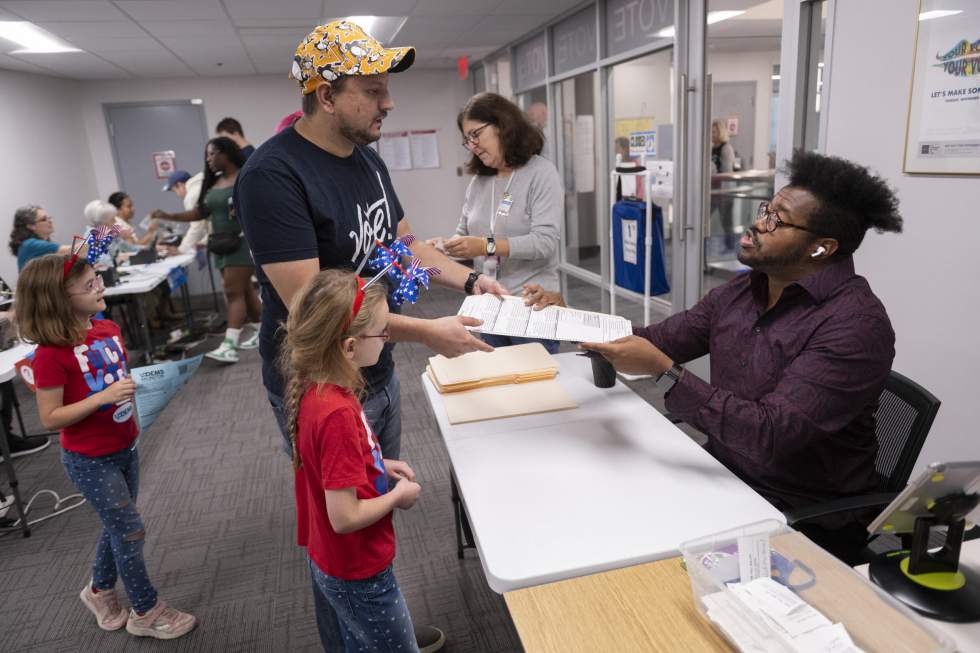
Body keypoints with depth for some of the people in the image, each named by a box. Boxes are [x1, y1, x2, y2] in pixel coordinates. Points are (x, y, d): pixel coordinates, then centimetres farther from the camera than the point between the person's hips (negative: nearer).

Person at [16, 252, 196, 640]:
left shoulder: (109, 330, -2)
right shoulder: (51, 353, -23)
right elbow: (50, 418, -20)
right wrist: (103, 398, -30)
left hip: (124, 449, 7)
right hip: (89, 461, -7)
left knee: (118, 526, 21)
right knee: (131, 531, 3)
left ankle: (99, 590, 47)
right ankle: (147, 612, 23)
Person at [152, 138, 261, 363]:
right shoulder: (212, 183, 14)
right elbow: (200, 212, 14)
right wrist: (168, 216, 6)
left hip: (243, 241, -7)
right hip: (223, 244, 7)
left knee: (234, 292, -12)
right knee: (243, 289, 11)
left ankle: (229, 346, -15)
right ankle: (260, 333, 23)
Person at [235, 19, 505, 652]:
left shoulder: (367, 158, 3)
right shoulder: (274, 176, -23)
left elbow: (403, 242, 14)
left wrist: (471, 279, 0)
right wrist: (428, 331, -27)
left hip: (379, 373, 8)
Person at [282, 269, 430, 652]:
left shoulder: (314, 389, -7)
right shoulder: (337, 413, -34)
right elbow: (345, 517, -30)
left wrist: (380, 466, 1)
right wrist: (399, 495, -14)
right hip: (358, 573, -8)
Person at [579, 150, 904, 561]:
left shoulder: (855, 324, -21)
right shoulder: (740, 292, 3)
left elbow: (770, 436, -28)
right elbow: (656, 342, 6)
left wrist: (663, 371, -30)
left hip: (803, 520, -6)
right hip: (722, 481, 6)